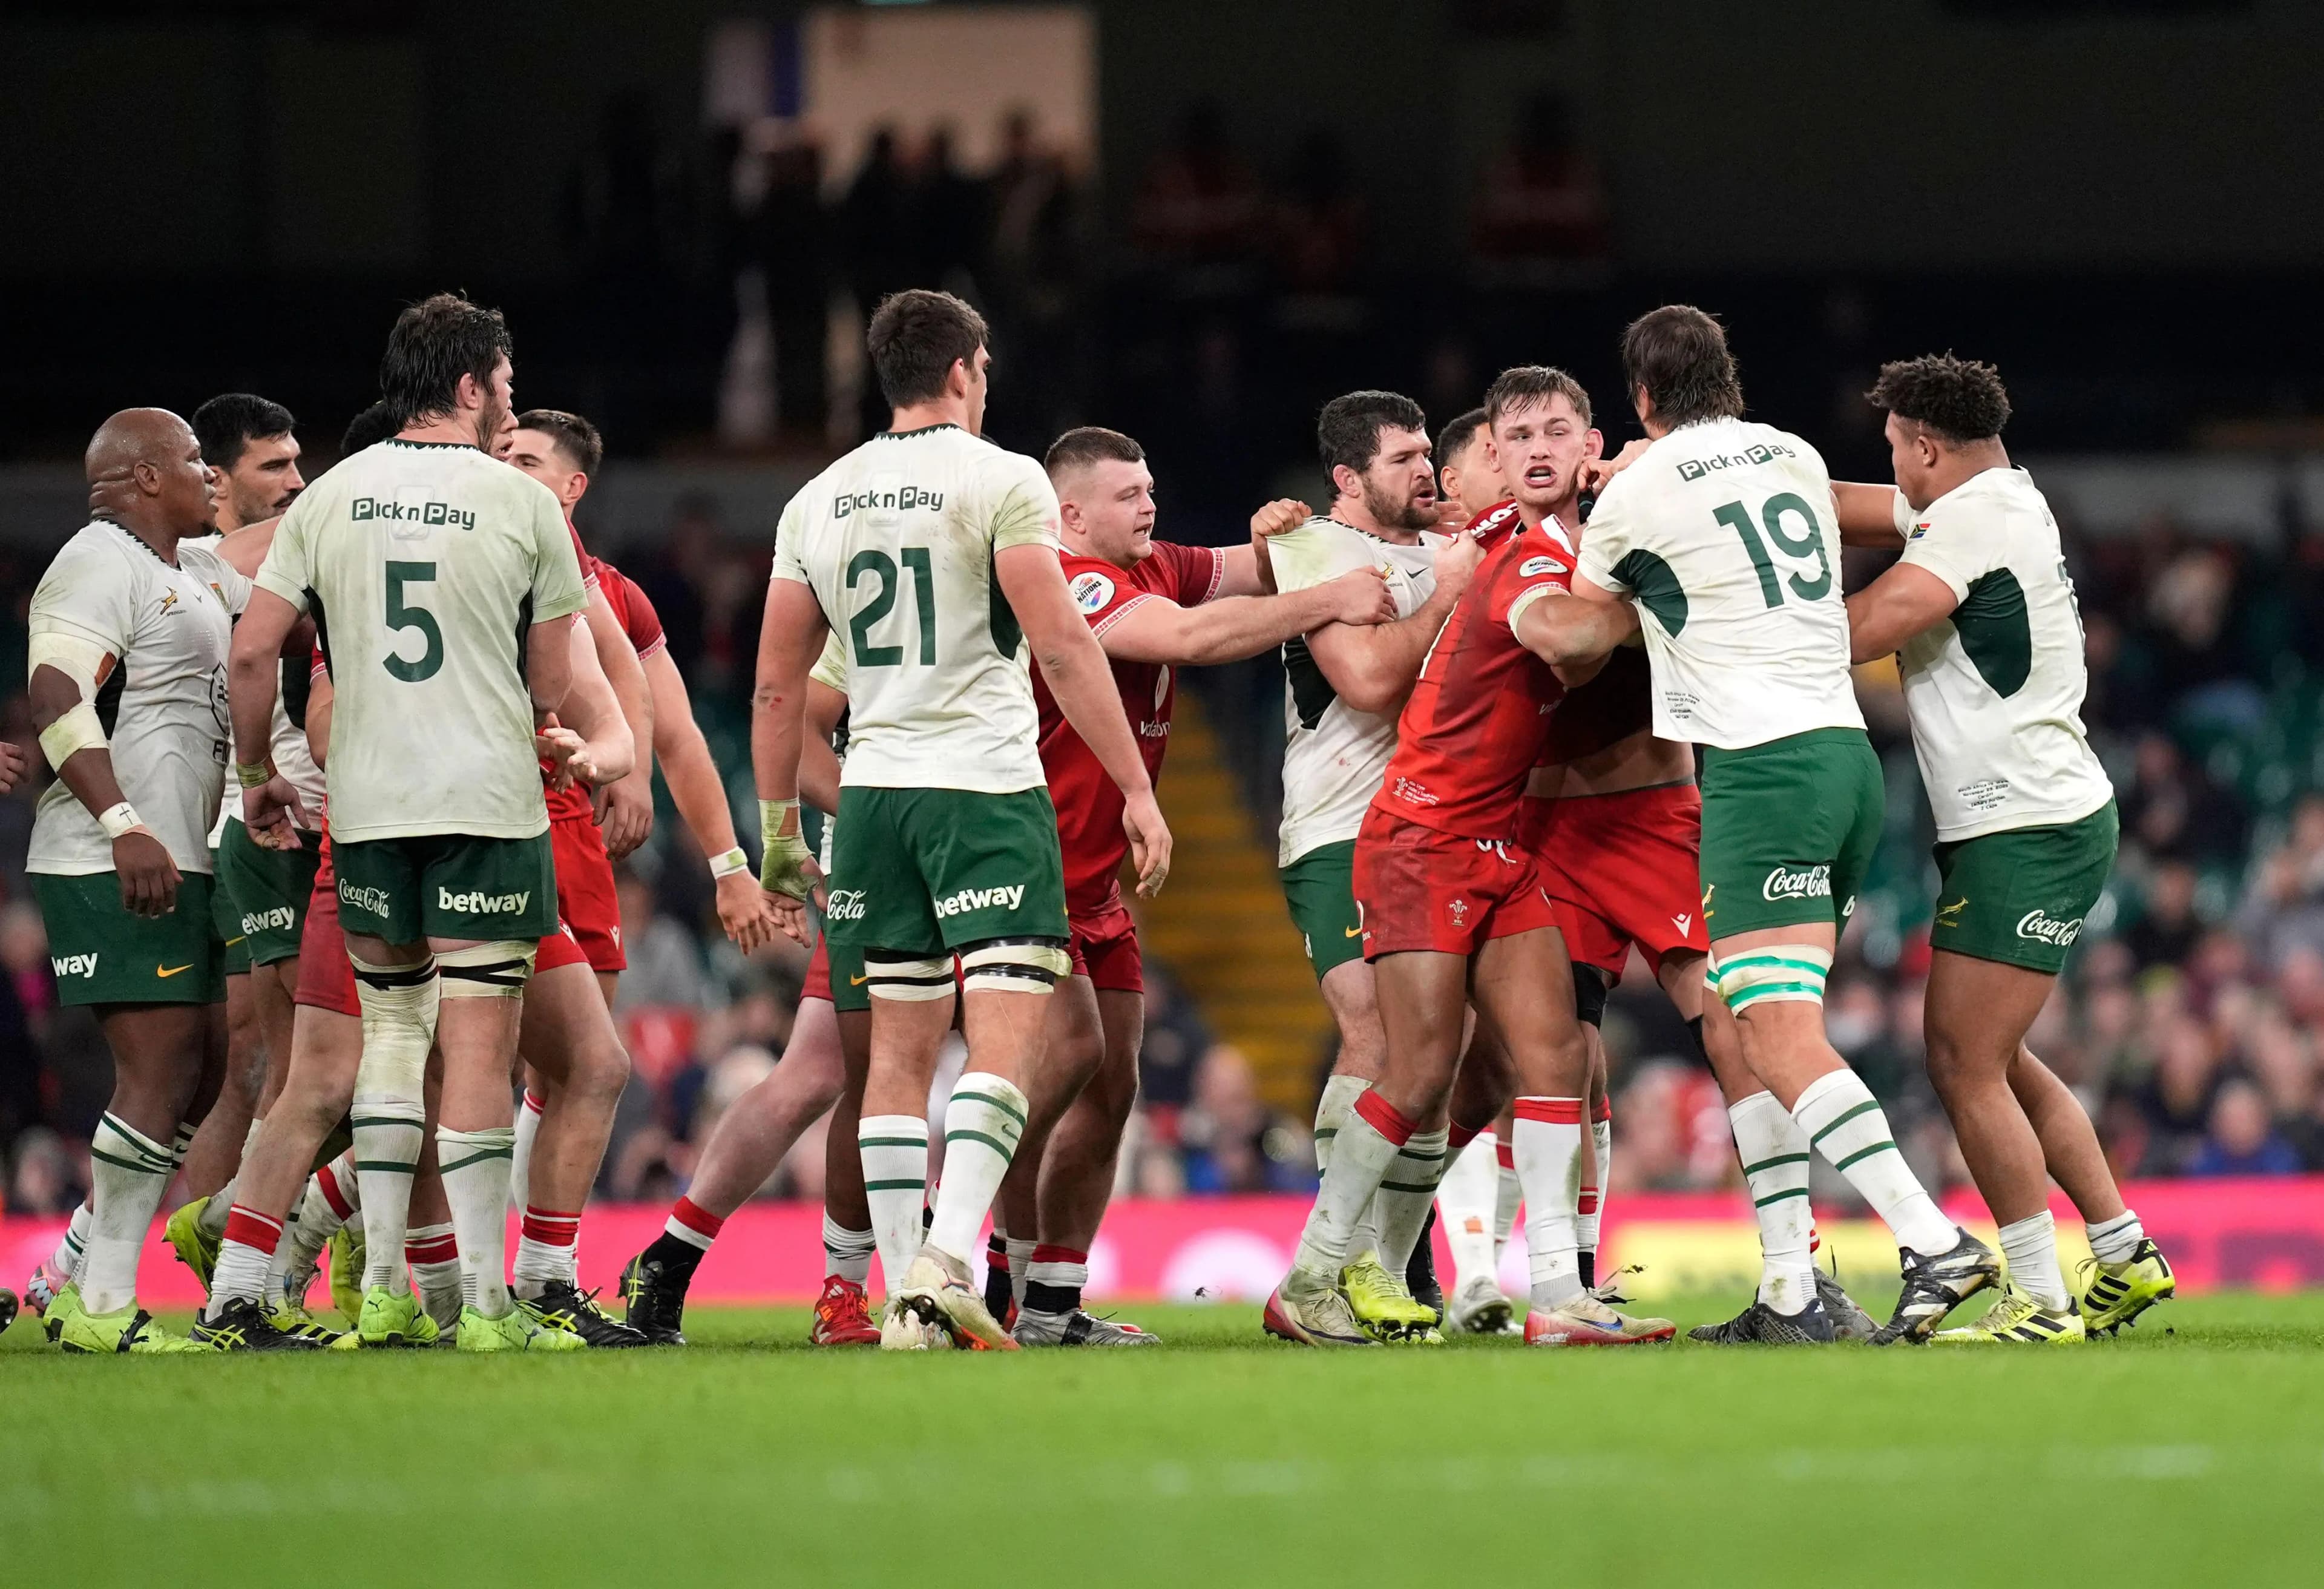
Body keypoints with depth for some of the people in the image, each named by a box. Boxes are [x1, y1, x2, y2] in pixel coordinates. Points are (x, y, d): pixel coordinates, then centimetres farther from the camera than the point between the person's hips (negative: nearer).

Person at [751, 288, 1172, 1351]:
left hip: (875, 791, 5)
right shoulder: (1002, 482, -5)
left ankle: (905, 1294, 6)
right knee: (1005, 1034, -8)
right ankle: (947, 1257, -25)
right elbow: (1062, 646, -12)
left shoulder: (818, 502, 11)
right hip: (986, 786, -5)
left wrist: (779, 832, 20)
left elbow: (777, 686, 13)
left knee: (900, 1047, 9)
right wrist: (1137, 790, -10)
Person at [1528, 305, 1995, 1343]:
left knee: (1782, 1044, -13)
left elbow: (1572, 634, 15)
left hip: (1763, 765, -7)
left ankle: (1935, 1243, -27)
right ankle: (1791, 1289, 7)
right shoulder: (1796, 458, 14)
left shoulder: (1639, 492, -2)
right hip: (1848, 746, 7)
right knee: (1754, 1034, 12)